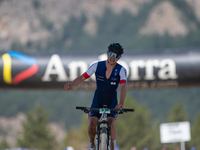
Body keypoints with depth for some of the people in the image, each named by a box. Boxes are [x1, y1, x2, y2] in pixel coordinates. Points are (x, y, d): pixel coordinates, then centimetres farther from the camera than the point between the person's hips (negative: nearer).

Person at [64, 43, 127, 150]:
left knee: (110, 123, -27)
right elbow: (82, 77, -11)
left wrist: (121, 103, -46)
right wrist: (71, 85, -33)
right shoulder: (97, 66, -10)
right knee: (92, 124, -19)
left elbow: (123, 87, -28)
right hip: (97, 101, 1)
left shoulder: (121, 70, -14)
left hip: (112, 102, -1)